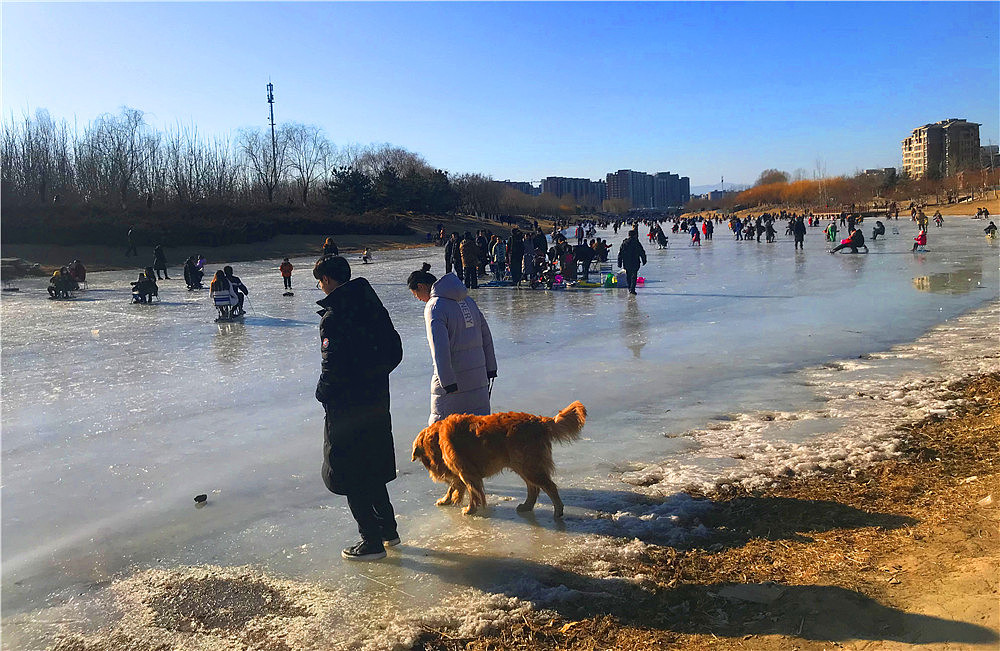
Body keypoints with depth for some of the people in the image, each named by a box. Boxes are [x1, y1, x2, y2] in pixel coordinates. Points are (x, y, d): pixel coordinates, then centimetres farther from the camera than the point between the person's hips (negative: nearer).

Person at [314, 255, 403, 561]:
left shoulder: (332, 317, -19)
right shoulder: (374, 306, 5)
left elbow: (334, 366, -23)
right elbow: (395, 351, 8)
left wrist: (323, 393, -5)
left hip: (346, 407, -8)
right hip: (377, 401, 8)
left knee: (350, 475, 5)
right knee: (373, 467, 21)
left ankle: (372, 541, 12)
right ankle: (388, 529, 33)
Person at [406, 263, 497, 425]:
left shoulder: (434, 307, -13)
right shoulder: (467, 299, 10)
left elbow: (440, 347, -22)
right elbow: (486, 334, 13)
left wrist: (447, 381, -21)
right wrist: (490, 367, 18)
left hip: (452, 376, -7)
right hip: (478, 374, 7)